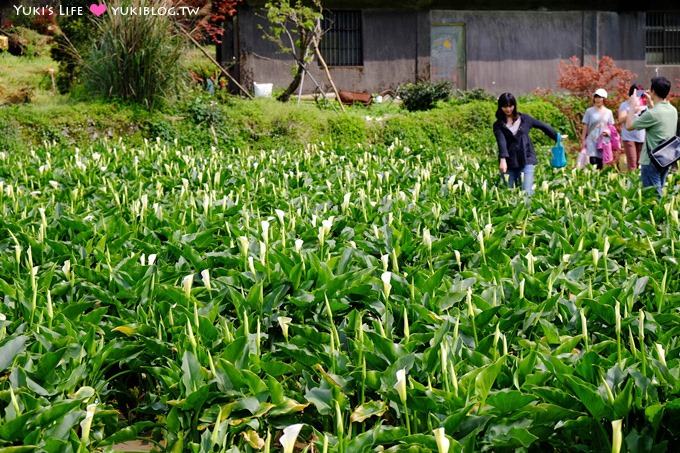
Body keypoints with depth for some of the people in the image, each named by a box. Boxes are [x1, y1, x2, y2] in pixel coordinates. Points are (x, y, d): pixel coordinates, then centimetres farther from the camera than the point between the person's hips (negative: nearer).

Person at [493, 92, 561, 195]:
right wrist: (502, 159, -29)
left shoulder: (524, 118, 8)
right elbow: (501, 142, -13)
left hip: (526, 160, 0)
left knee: (527, 192, -12)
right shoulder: (498, 125, 3)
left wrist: (557, 137, 25)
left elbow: (542, 126, 19)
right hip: (510, 162, 0)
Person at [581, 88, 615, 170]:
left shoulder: (608, 112, 9)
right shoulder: (589, 111, 3)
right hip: (592, 141, -2)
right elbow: (585, 127, 3)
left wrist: (607, 132, -9)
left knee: (600, 164, 1)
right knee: (593, 161, -15)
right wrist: (583, 140, -2)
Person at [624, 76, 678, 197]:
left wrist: (632, 106, -2)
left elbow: (629, 126, -13)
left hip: (651, 161, -8)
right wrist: (651, 104, 22)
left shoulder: (653, 113, -22)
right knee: (658, 193, 17)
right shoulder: (673, 110, 3)